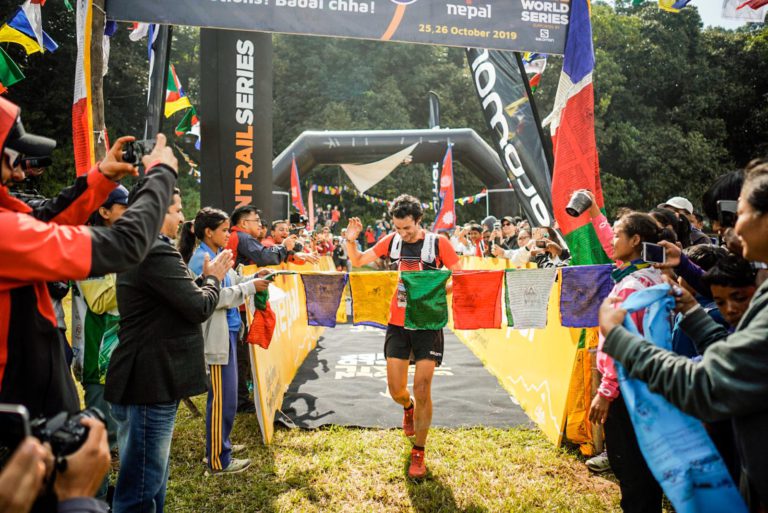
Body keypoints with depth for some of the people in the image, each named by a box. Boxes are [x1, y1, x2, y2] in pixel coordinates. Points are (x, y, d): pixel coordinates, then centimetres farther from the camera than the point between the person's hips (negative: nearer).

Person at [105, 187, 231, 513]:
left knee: (150, 478, 22)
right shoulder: (157, 253, -19)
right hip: (151, 381, -11)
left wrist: (205, 278, 10)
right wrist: (213, 278, 0)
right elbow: (200, 307, -18)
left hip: (146, 379, 11)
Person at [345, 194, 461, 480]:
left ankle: (418, 453, 15)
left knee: (422, 389, -3)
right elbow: (357, 261, 11)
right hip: (397, 324, 3)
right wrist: (350, 241, -8)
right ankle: (408, 408, 44)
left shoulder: (438, 243, -7)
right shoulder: (391, 241, 2)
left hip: (428, 325, -3)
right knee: (396, 389, 5)